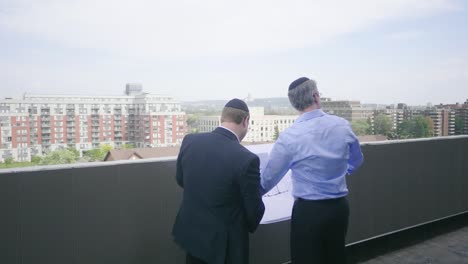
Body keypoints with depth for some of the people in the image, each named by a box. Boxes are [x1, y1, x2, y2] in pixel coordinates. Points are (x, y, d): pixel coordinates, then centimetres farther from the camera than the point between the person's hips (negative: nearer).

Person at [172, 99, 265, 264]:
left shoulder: (190, 141, -11)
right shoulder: (247, 159, -27)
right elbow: (255, 210, -15)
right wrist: (249, 227, 8)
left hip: (191, 233, 5)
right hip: (224, 241, -4)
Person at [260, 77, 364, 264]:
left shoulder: (290, 136, -16)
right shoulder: (342, 125, -3)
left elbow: (269, 178, -6)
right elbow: (356, 161, 15)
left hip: (308, 210, -5)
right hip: (340, 207, 5)